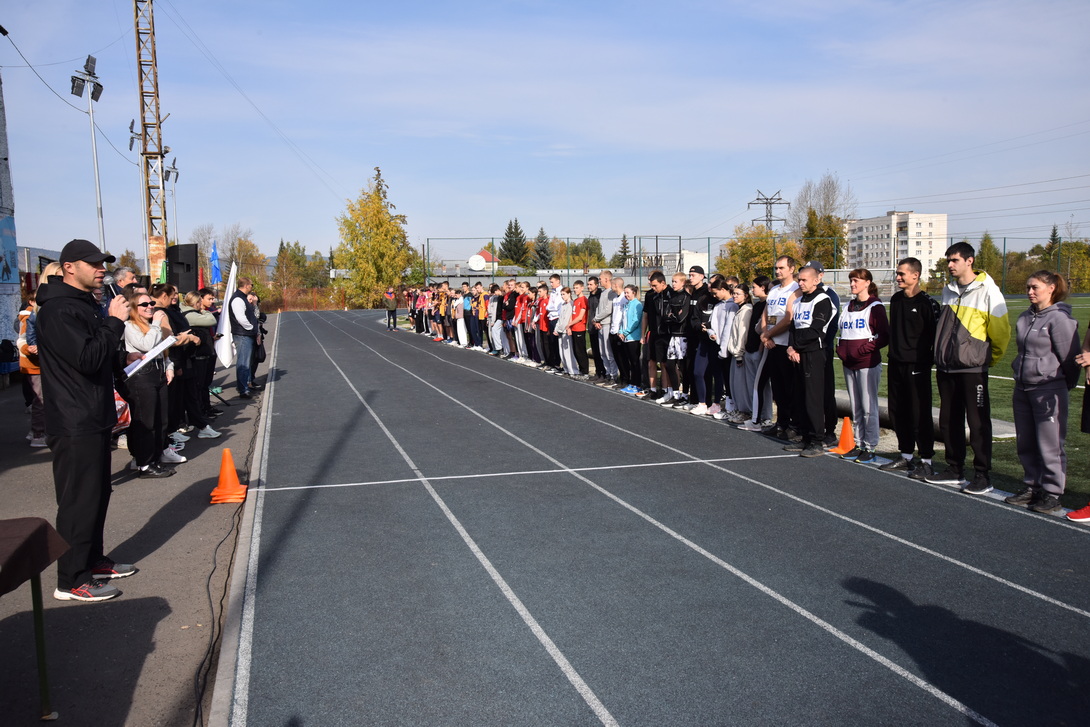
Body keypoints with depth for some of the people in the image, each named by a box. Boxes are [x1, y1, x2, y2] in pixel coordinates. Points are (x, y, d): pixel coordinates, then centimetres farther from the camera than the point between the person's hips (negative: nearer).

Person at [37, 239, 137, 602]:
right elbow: (87, 359, -25)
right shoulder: (58, 310, -16)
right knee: (79, 499, -5)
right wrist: (114, 321, -18)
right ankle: (72, 580, 4)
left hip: (94, 419, 10)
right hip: (74, 424, -10)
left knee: (97, 493, 17)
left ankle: (93, 560, 30)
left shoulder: (86, 304, 16)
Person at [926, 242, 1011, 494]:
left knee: (978, 423, -2)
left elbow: (1000, 331, -5)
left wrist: (990, 358, 5)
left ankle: (983, 476, 5)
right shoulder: (948, 290, 11)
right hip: (946, 367, 7)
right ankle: (954, 469, 23)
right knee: (950, 421, 12)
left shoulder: (987, 291, -9)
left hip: (973, 368, -7)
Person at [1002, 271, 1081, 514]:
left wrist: (1066, 385, 0)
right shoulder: (1025, 317, 10)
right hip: (1022, 387, 8)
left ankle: (1052, 493, 7)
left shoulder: (1059, 319, -12)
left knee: (1050, 444, -1)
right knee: (1025, 443, 13)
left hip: (1049, 390, -8)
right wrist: (1020, 371, 16)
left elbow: (1069, 357, -9)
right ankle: (1032, 486, 25)